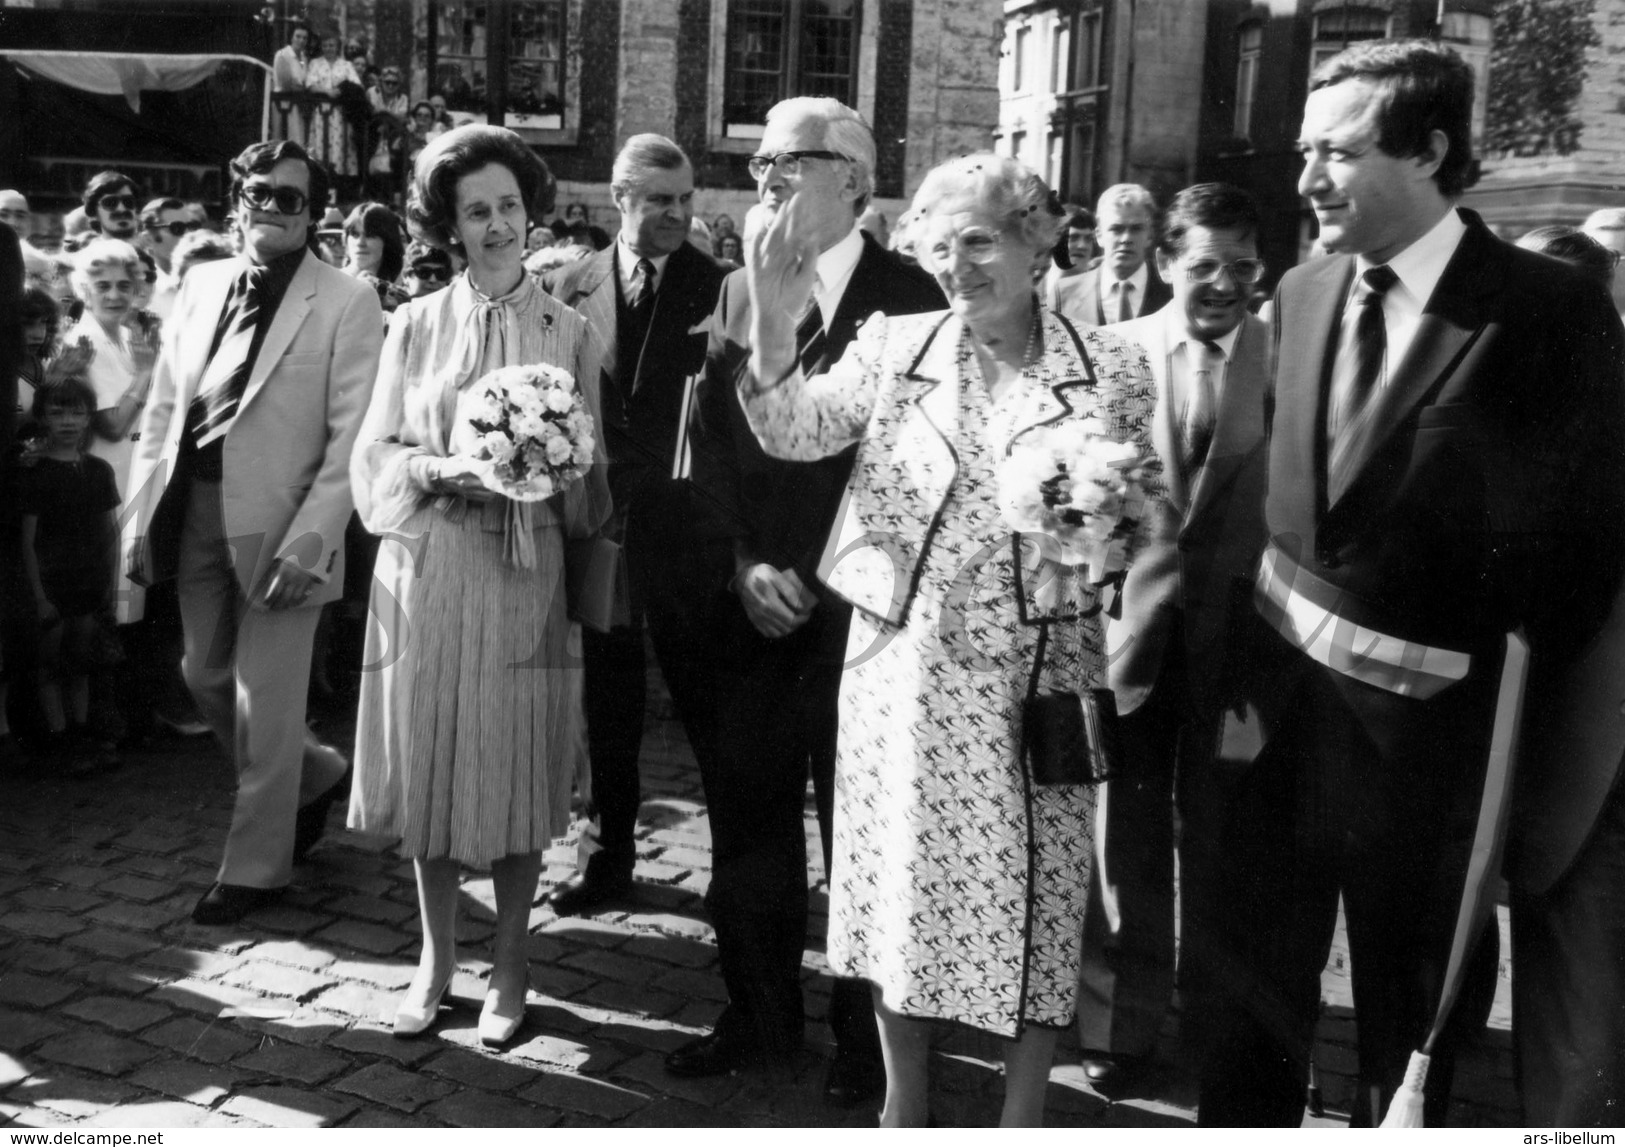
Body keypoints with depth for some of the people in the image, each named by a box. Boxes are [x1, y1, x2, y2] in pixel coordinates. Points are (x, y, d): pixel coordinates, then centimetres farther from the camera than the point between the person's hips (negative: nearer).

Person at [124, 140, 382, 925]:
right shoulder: (200, 284, 10)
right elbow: (162, 407, 12)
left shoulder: (346, 303, -8)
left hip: (276, 522, -6)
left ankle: (255, 867, 21)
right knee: (206, 676, 16)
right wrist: (143, 511, 5)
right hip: (194, 510, 6)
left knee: (265, 701, 2)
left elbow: (352, 439, -13)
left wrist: (309, 539, -20)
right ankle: (314, 776, 41)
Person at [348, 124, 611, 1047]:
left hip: (526, 578, -1)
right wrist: (441, 467, -13)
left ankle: (511, 967, 20)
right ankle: (436, 957, 24)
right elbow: (375, 456, 5)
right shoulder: (416, 325, 7)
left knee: (517, 772, 3)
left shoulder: (570, 332, 4)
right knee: (428, 765, 6)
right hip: (427, 572, 1)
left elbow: (591, 479, 6)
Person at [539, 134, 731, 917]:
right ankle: (610, 853, 27)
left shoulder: (717, 288, -3)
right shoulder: (571, 287, 5)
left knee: (706, 697, 3)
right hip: (599, 518, 3)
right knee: (608, 698, 13)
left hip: (688, 523, -3)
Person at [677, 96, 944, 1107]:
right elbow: (714, 444, 8)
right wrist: (748, 563, -5)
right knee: (746, 811, 9)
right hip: (753, 605, 5)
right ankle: (759, 1014, 26)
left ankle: (867, 1034, 20)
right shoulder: (738, 292, 11)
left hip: (854, 607, -5)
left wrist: (814, 577, -11)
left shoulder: (906, 296, -5)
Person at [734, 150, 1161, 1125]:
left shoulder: (1113, 366, 0)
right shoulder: (896, 346, 2)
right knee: (903, 884, 12)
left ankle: (1024, 1114, 29)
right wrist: (775, 325, -28)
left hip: (1040, 674, -1)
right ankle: (904, 1102, 34)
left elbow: (1154, 509, 7)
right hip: (909, 671, 1)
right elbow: (796, 432, -13)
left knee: (1036, 895, 8)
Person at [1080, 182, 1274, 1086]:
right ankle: (1123, 1020, 27)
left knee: (1219, 835, 11)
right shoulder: (1114, 349, 0)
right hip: (1130, 618, 1)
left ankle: (1215, 1022, 30)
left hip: (1238, 627, 0)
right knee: (1128, 832, 10)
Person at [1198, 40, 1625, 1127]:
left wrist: (1505, 740, -10)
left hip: (1426, 725, -4)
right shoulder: (1304, 292, 4)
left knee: (1410, 1016, 14)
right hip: (1282, 690, 4)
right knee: (1257, 983, 17)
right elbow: (1272, 492, 7)